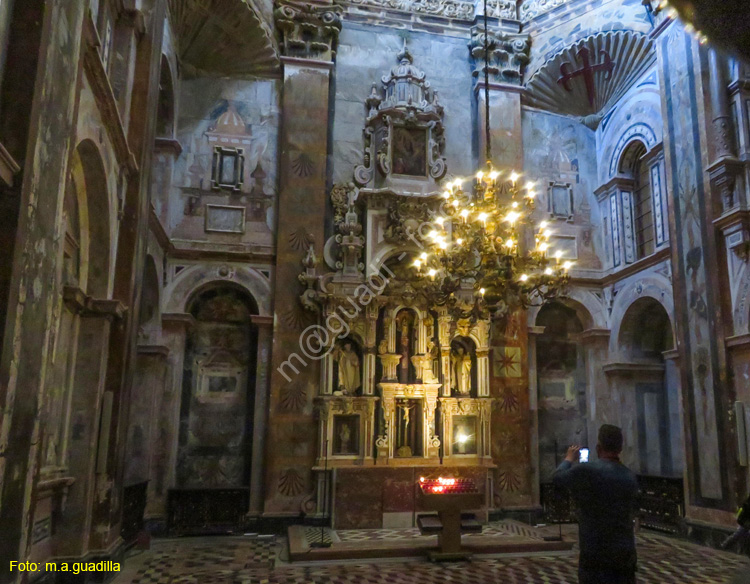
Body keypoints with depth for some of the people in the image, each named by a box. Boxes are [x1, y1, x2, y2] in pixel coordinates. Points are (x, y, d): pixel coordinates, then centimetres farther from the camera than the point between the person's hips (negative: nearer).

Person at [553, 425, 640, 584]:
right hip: (626, 554, 5)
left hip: (595, 555, -5)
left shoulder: (586, 471, -14)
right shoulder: (630, 476, 4)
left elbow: (557, 477, 4)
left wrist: (569, 458, 23)